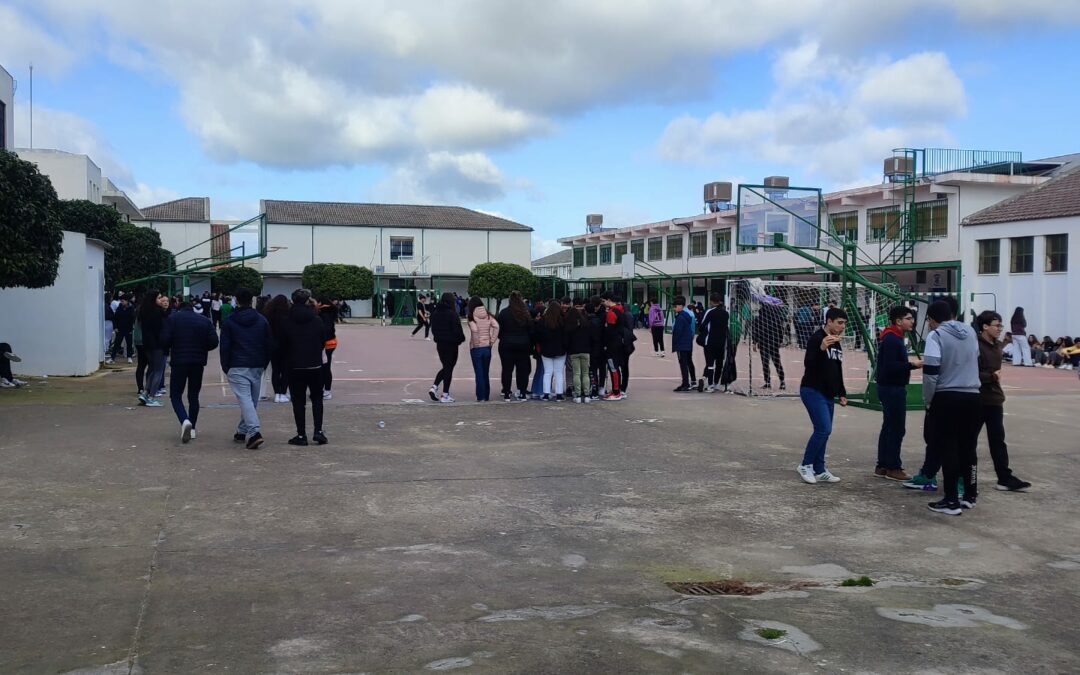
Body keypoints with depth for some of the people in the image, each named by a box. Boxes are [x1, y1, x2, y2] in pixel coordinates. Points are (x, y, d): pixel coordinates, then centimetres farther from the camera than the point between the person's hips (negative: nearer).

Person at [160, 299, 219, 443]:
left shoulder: (172, 318, 0)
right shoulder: (205, 320, 7)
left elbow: (165, 340, -10)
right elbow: (213, 342, -2)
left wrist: (170, 350, 12)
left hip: (178, 362, -3)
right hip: (198, 363, 3)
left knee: (175, 395, 5)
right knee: (193, 396, 15)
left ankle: (185, 421, -20)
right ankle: (192, 428, 16)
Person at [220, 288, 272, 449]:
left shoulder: (229, 322, -2)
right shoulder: (262, 320, 8)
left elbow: (224, 347, -2)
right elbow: (270, 345, 8)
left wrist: (226, 368, 8)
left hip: (238, 367, -4)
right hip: (257, 367, 4)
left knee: (245, 399, -11)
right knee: (252, 400, 14)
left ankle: (254, 432, -26)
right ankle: (243, 431, 23)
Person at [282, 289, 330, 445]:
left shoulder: (288, 323, -5)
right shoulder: (317, 320, -3)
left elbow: (283, 346, 1)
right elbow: (324, 341, 5)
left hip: (295, 366, -1)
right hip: (315, 366, 1)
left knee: (298, 401, 5)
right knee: (317, 398, 13)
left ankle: (301, 435, 4)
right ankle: (318, 431, 2)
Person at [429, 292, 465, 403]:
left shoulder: (435, 313, 5)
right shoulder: (452, 314, -16)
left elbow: (433, 329, 11)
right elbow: (457, 330, -15)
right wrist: (461, 339, 2)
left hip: (440, 344, 6)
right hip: (451, 344, -6)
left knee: (445, 367, 19)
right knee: (449, 368, 2)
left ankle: (434, 387, 3)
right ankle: (445, 395, 4)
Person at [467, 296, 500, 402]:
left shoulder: (472, 316, -8)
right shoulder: (488, 315, 4)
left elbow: (474, 329, -23)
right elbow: (496, 327, -9)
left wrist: (475, 342, -11)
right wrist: (492, 341, -4)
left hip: (476, 348, -4)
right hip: (487, 347, 4)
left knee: (479, 373, 2)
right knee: (486, 373, 14)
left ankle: (481, 396, 1)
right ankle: (487, 396, 18)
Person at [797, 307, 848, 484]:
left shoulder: (837, 343, 16)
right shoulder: (816, 339, -11)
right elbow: (808, 364, -22)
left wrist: (842, 393, 21)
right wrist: (821, 348, -36)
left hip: (828, 394, 9)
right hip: (812, 391, -9)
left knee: (824, 431, 7)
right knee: (824, 429, -16)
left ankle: (819, 471, 13)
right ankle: (805, 465, -3)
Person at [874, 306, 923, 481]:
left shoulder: (894, 338, 16)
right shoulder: (891, 340, -17)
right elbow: (890, 366, -24)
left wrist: (911, 364, 7)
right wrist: (912, 364, -21)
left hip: (891, 387, 11)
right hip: (892, 388, -11)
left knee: (889, 427, 13)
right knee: (896, 428, -6)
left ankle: (882, 466, 18)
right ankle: (893, 468, 0)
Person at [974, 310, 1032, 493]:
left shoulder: (997, 346, 12)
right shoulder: (976, 346, -15)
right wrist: (991, 376, -19)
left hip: (994, 400, 8)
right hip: (977, 400, -8)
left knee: (997, 439, 7)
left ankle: (1005, 478, 7)